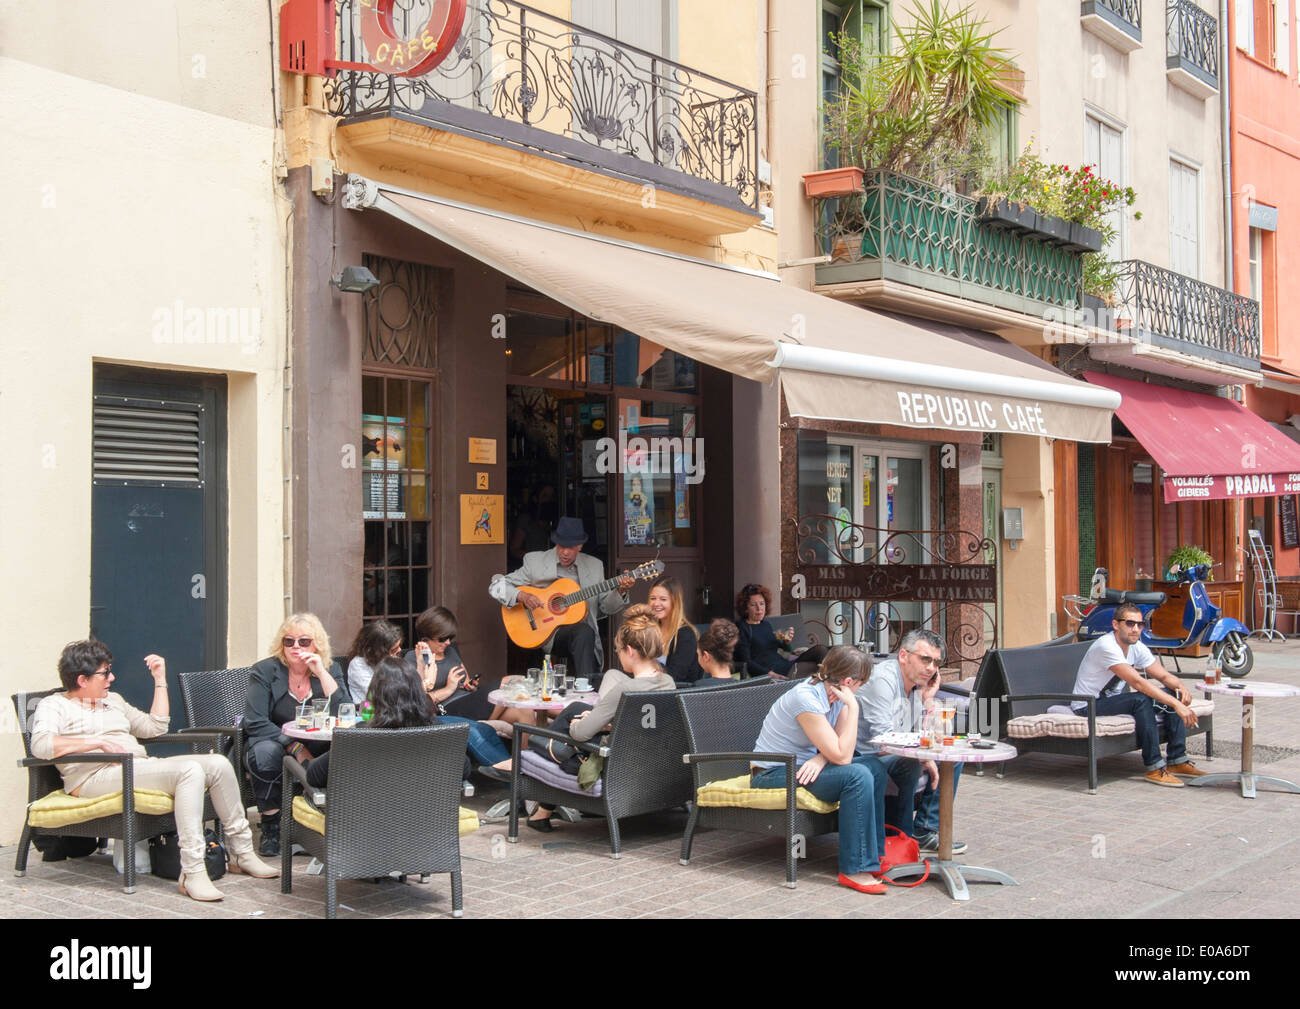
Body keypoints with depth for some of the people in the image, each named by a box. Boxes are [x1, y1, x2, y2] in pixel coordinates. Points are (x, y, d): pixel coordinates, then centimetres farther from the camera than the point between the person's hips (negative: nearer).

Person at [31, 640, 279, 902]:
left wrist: (160, 680, 25)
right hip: (96, 776, -8)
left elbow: (155, 727, 27)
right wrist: (98, 743, -19)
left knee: (218, 764, -11)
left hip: (142, 767, 8)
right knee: (190, 770, -30)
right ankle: (192, 873, -36)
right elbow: (41, 745, -14)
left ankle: (242, 853, -1)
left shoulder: (113, 700, 28)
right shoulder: (53, 705, 6)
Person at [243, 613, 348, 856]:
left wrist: (321, 673, -16)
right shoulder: (265, 671, -4)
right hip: (276, 742, -2)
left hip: (318, 749, 2)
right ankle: (270, 827, -18)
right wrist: (295, 748, -22)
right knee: (265, 752, -37)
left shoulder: (330, 669, 4)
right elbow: (254, 722, -15)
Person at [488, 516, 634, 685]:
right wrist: (522, 596, -17)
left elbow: (606, 607, 16)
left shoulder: (594, 566, 12)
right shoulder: (535, 561, 3)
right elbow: (496, 586, 1)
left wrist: (621, 592, -5)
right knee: (584, 631, -32)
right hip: (546, 632, -3)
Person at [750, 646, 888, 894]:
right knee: (857, 776, -25)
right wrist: (853, 707, -24)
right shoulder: (806, 699, -27)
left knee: (874, 767, -3)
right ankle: (854, 870, -21)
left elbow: (839, 747, -3)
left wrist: (821, 758, -24)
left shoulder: (836, 695, 0)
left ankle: (875, 853, 1)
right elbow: (842, 756, -27)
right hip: (772, 774, -9)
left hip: (801, 766, 9)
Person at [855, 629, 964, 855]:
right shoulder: (882, 680, -21)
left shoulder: (917, 684, 8)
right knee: (909, 764, -35)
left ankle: (925, 830, 3)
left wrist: (927, 700, 0)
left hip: (896, 755, 10)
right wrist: (924, 758, -23)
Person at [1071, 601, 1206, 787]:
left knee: (1173, 694, -4)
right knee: (1142, 699, -32)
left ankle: (1177, 760, -3)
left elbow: (1164, 675, 6)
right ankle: (1154, 768, -26)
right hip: (1088, 707, -9)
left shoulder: (1136, 647, 3)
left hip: (1113, 701, 9)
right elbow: (1137, 682, -32)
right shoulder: (1106, 646, -25)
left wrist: (1181, 687, -19)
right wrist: (1176, 705, -36)